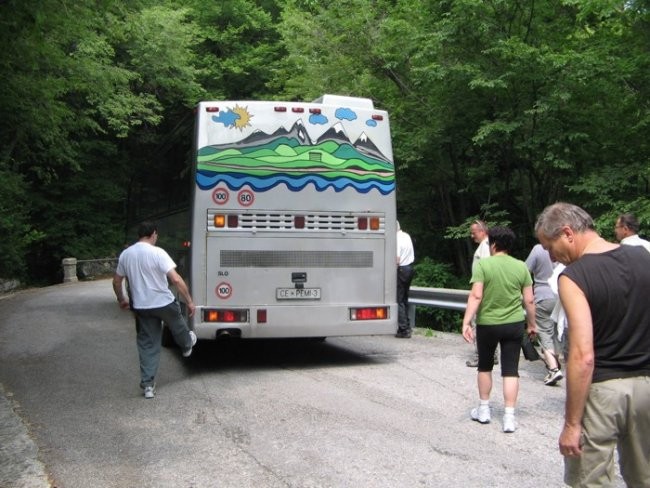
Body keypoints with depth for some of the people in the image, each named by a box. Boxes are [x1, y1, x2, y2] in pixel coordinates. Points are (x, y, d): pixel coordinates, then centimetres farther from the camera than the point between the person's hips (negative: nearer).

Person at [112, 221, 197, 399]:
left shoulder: (125, 254, 0)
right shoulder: (157, 252, -17)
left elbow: (116, 281, 10)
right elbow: (176, 280, -23)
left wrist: (121, 299, 28)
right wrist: (189, 301, -15)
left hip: (141, 307, 4)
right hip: (164, 303, -4)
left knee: (147, 345, 11)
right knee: (178, 326, 28)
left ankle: (148, 385, 12)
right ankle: (187, 345, 55)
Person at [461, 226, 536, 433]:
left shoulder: (483, 264, -10)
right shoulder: (521, 267, 0)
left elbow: (476, 296, -17)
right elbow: (529, 301, 2)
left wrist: (466, 322, -17)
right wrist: (531, 324, 14)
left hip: (487, 324, -1)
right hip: (514, 324, 2)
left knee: (485, 366, 17)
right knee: (511, 370, 5)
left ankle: (484, 409, 27)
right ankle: (509, 417, 3)